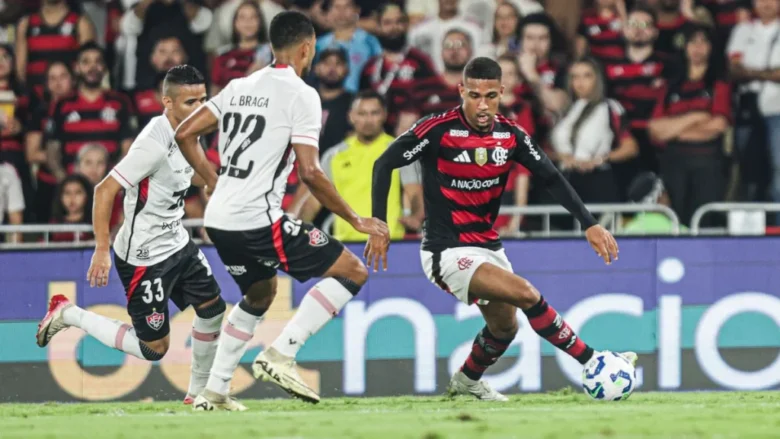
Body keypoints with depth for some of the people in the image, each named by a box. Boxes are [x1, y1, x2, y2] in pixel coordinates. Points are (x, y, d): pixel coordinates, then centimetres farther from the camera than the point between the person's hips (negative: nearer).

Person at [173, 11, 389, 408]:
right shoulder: (301, 95, -7)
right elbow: (309, 172, -14)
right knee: (352, 272, -1)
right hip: (259, 221, -8)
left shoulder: (239, 87, 14)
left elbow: (184, 134, 15)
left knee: (260, 294, 31)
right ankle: (280, 355, -12)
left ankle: (213, 391, 26)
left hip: (218, 221, 8)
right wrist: (355, 220, -6)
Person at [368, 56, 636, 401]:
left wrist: (589, 224, -10)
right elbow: (384, 164, -10)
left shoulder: (510, 135, -3)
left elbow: (551, 178, 1)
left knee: (505, 325, 20)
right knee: (526, 294, -23)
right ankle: (592, 361, -14)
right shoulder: (438, 130, -18)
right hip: (448, 252, -7)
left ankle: (467, 381, 48)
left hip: (488, 247, 7)